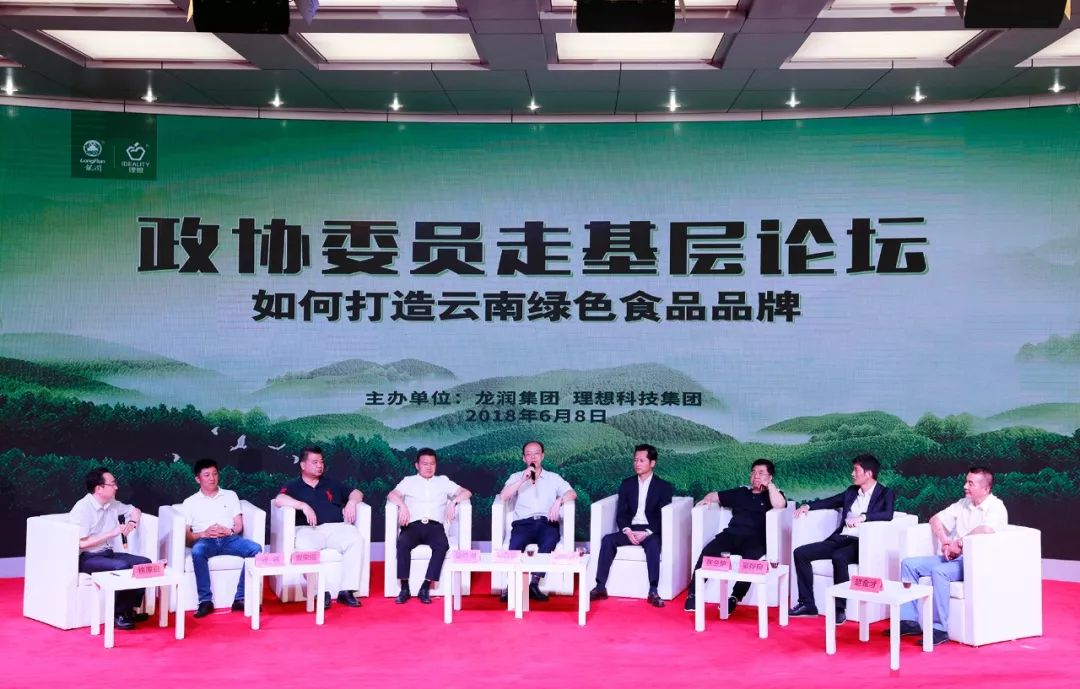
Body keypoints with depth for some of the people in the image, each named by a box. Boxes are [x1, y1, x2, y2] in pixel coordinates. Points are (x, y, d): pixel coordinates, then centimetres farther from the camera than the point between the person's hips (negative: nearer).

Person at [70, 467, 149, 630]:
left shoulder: (112, 504, 7)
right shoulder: (82, 508, -15)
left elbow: (135, 510, 25)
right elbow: (82, 543, -21)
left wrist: (132, 523, 2)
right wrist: (112, 533, -19)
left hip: (108, 553, 8)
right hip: (87, 558, -8)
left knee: (144, 563, -11)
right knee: (122, 567, -32)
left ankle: (130, 609, -2)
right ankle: (118, 615, -18)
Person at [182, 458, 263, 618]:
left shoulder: (230, 495, 20)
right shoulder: (190, 502, 15)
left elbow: (239, 526, 13)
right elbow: (185, 535, 7)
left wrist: (229, 531, -10)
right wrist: (203, 534, -12)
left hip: (229, 539, 2)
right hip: (204, 540, -2)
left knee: (256, 549, -28)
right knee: (197, 552, -39)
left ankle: (240, 598, -25)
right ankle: (205, 600, -32)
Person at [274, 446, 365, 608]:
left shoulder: (331, 483, 28)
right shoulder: (293, 486, 17)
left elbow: (356, 493, 28)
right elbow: (279, 499, -4)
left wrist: (351, 502, 4)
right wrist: (303, 506, -16)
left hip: (336, 527, 3)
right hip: (308, 529, -2)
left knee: (354, 539, -30)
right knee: (304, 546, -38)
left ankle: (346, 591, -29)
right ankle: (323, 591, -33)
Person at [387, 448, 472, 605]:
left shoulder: (443, 481, 23)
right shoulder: (409, 481, 21)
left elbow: (466, 493, 16)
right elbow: (391, 495, 5)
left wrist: (453, 502, -4)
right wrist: (402, 505, -16)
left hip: (435, 526, 0)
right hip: (413, 525, 0)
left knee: (442, 544, -33)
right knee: (402, 542, -34)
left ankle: (425, 588, -29)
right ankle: (404, 589, -26)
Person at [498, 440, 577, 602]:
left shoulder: (553, 478, 23)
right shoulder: (516, 478, 23)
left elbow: (572, 494, 9)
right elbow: (503, 497, 5)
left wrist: (558, 501, -12)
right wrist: (523, 479, -4)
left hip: (547, 523, 0)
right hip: (523, 523, 0)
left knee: (549, 541, -35)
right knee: (516, 543, -34)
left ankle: (534, 583, -39)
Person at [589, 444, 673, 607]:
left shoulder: (663, 487, 5)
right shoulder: (627, 484, 14)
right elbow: (620, 514, 7)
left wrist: (646, 533, -18)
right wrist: (628, 531, -13)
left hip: (651, 532, -3)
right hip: (630, 530, 3)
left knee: (653, 544, -36)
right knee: (608, 540, -25)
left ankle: (653, 591, -38)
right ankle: (600, 587, -27)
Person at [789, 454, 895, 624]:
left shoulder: (886, 494, 0)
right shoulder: (851, 491, 19)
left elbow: (888, 515, -19)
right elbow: (831, 502, 28)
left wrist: (863, 517, -32)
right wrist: (808, 506, 12)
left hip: (861, 544, -7)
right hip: (840, 539, 7)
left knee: (838, 557, -38)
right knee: (800, 553, -8)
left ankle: (840, 609, -28)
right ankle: (807, 604, -4)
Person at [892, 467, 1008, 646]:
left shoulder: (996, 507, -8)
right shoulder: (963, 504, 16)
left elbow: (986, 530, -29)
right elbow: (935, 519, 19)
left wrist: (959, 543, -18)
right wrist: (945, 541, 1)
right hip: (953, 558, 9)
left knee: (939, 571, -35)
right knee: (908, 564, -3)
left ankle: (940, 629, -28)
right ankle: (909, 620, -5)